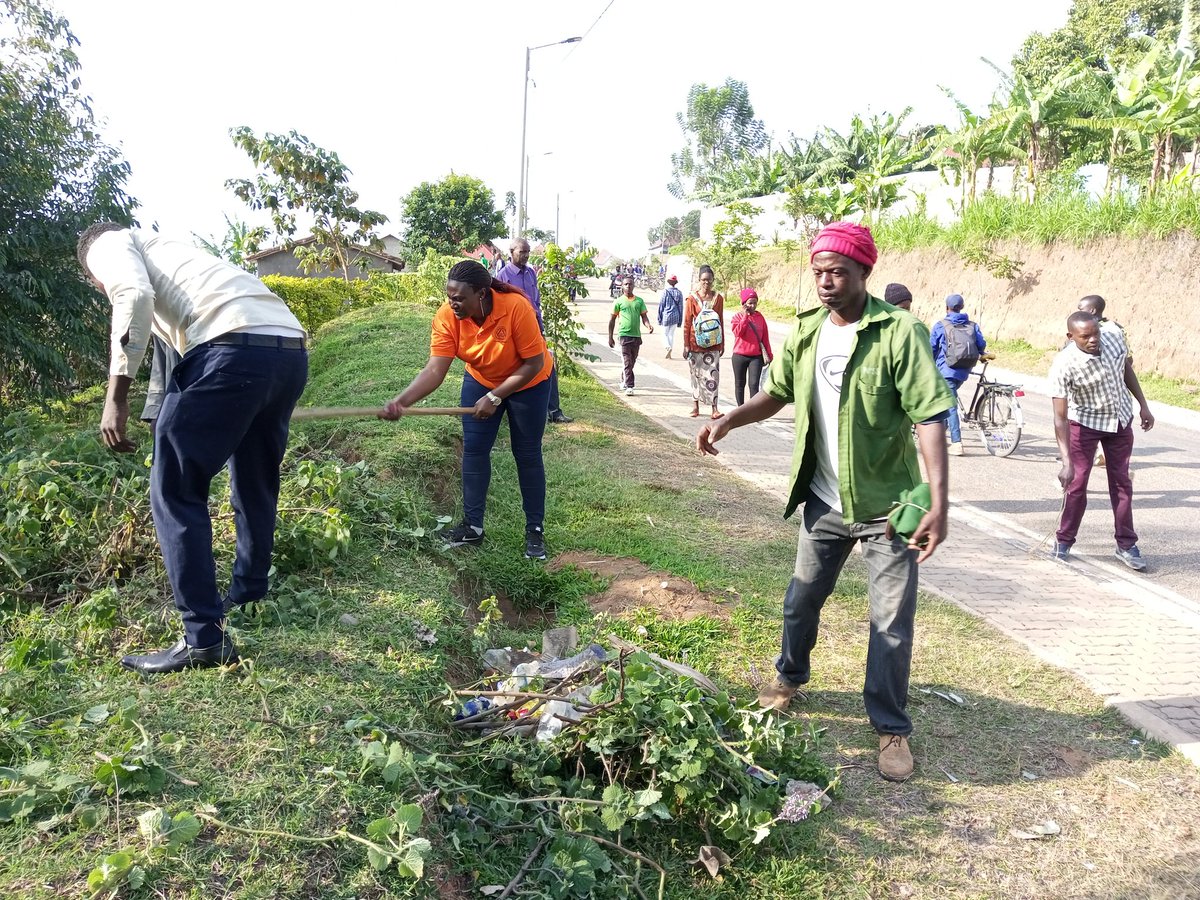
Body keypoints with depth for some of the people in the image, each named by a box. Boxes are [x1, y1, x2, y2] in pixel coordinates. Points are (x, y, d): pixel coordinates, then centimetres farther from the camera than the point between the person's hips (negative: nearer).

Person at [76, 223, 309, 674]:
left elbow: (134, 298, -7)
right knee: (255, 485, 25)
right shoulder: (163, 249, 40)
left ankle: (205, 638, 5)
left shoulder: (108, 244, 17)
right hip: (290, 349, 8)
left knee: (175, 492, 2)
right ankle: (247, 598, 42)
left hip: (234, 347, -8)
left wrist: (116, 397, -9)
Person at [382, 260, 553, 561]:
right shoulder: (446, 317, -25)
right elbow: (435, 370, -30)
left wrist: (494, 398, -30)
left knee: (527, 454, 1)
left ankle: (535, 530, 13)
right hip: (480, 381, 4)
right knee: (474, 449, 1)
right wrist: (402, 400, -46)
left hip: (528, 382, -3)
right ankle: (473, 526, 12)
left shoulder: (515, 307, -36)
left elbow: (534, 363, -28)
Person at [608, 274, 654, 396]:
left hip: (636, 335, 4)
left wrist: (648, 325, -14)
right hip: (624, 335, -4)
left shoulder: (639, 301, 10)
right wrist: (610, 337, 5)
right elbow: (612, 319, 7)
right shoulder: (619, 301, 2)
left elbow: (644, 316, 9)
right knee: (627, 362, -10)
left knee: (632, 362, 14)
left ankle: (623, 380, 36)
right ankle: (629, 387, -10)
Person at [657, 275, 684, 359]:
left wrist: (659, 318, 2)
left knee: (665, 333, 8)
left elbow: (661, 305, -6)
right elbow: (681, 307, 6)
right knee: (671, 334, 13)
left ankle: (668, 347, -18)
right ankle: (669, 353, 13)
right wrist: (680, 320, 13)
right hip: (675, 317, 4)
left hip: (666, 316, -3)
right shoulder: (679, 293, 2)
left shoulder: (665, 292, -9)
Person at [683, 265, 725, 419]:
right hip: (695, 343, -1)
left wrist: (722, 343, 10)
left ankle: (714, 408, -9)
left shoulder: (718, 298, 5)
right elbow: (686, 323, -1)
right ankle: (695, 405, 21)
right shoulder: (692, 299, -2)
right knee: (696, 374, 9)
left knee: (713, 375, -6)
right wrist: (686, 344, -4)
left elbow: (721, 322, 10)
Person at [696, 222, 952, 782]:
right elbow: (777, 392, 12)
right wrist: (729, 421, -6)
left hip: (887, 504, -5)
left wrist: (938, 504, -29)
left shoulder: (899, 332, -17)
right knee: (801, 599, 20)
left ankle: (891, 728, 21)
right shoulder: (806, 332, 1)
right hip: (825, 501, 5)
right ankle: (790, 676, 46)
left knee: (891, 623, 2)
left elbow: (929, 418, -21)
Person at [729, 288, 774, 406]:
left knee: (754, 384, -8)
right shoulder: (737, 317, 0)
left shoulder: (759, 317, 6)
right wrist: (745, 316, -16)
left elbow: (765, 337, 8)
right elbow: (738, 332, -18)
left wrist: (769, 355, 7)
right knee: (740, 384, 10)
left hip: (756, 356, 0)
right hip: (739, 356, 0)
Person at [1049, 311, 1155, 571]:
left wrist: (1143, 405, 5)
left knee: (1122, 482, 9)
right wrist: (1066, 462, -39)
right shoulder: (1063, 366, -31)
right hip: (1084, 423, -4)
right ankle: (1063, 542, 13)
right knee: (1077, 483, -3)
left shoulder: (1114, 336, -17)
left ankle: (1126, 545, 18)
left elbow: (1126, 368, 5)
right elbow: (1060, 417, -33)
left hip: (1121, 420, 4)